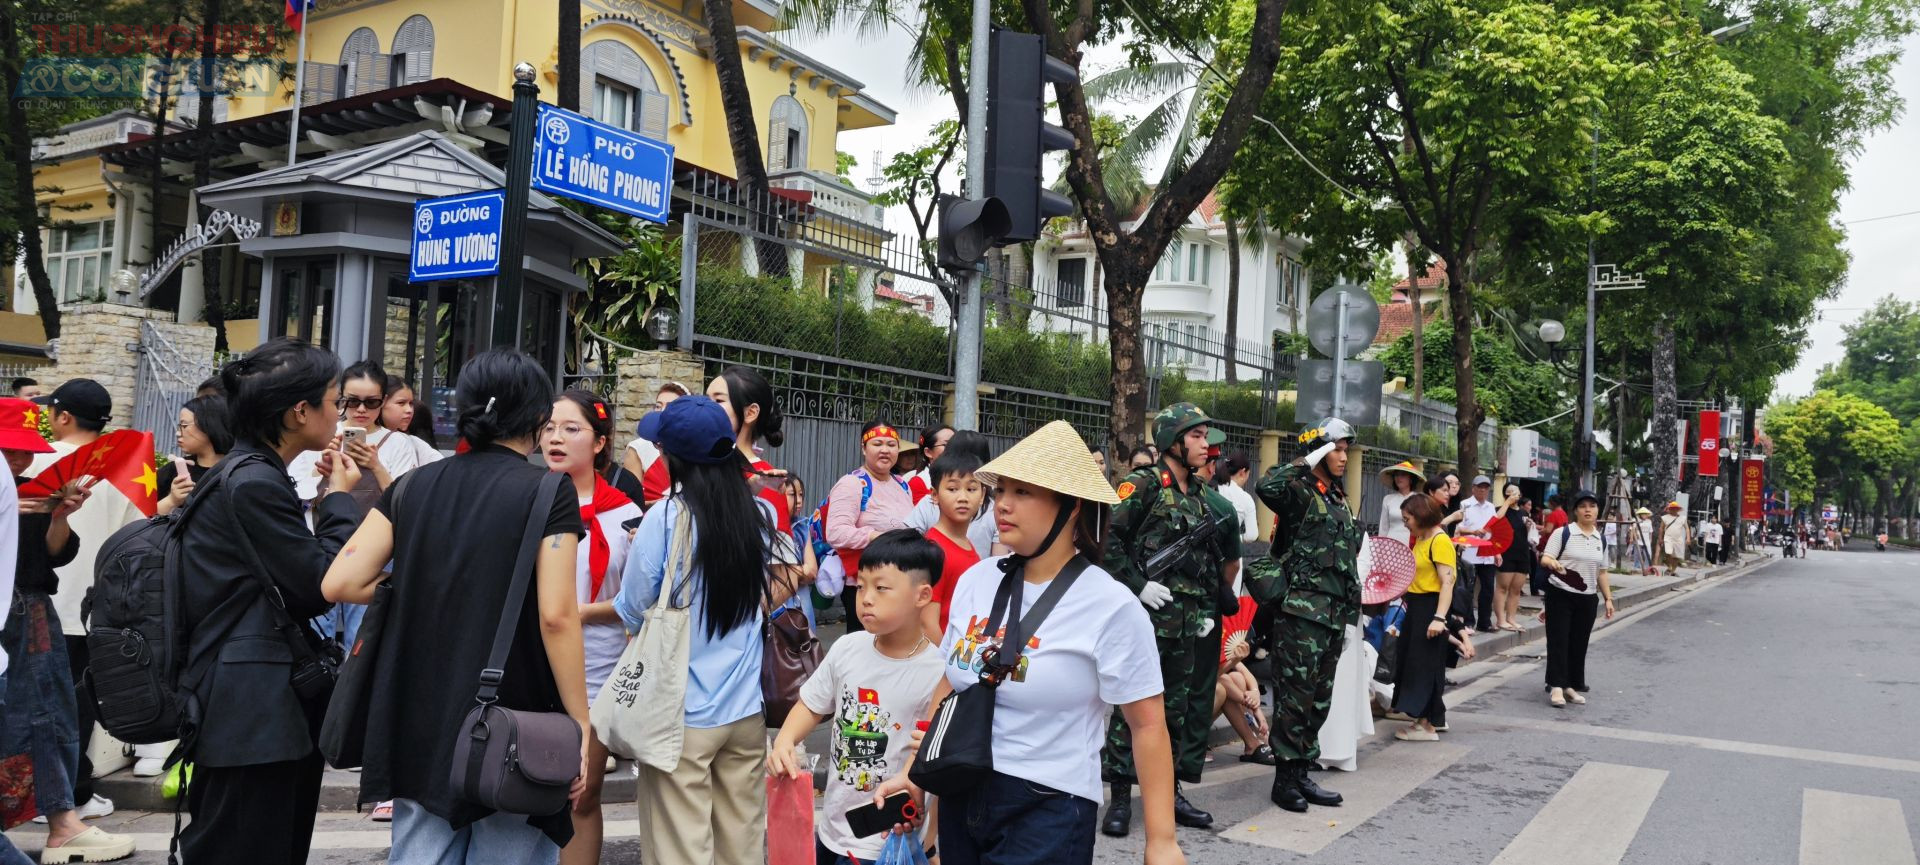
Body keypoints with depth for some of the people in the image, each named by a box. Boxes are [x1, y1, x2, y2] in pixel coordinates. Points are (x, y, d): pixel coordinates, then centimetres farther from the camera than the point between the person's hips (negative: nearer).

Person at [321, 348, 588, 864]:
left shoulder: (414, 485, 5)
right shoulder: (549, 492, -8)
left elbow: (339, 584, 1)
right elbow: (556, 617, -15)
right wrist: (580, 726, -10)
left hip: (421, 723, 5)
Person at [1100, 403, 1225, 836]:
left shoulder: (1200, 494, 15)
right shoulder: (1144, 485, -7)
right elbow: (1106, 538, -15)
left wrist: (1209, 608, 14)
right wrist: (1138, 584, -17)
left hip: (1187, 623, 7)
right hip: (1146, 618, -7)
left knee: (1181, 706, 12)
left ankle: (1169, 792, 23)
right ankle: (1120, 799, 4)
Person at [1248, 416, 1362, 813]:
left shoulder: (1340, 500, 19)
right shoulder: (1299, 492, -7)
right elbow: (1267, 487, -32)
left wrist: (1350, 615, 22)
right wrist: (1305, 463, -19)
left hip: (1334, 616, 9)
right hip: (1302, 612, -9)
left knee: (1318, 700, 12)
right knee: (1295, 697, -4)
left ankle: (1301, 774, 21)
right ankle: (1284, 780, 4)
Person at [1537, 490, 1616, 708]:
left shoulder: (1601, 540, 11)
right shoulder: (1563, 533, -6)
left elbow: (1602, 572, 17)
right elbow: (1545, 559, -11)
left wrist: (1608, 598, 13)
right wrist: (1552, 563, -34)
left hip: (1587, 599, 5)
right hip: (1560, 595, -5)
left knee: (1579, 643, 8)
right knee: (1558, 641, -4)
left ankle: (1571, 685, 17)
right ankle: (1556, 686, -1)